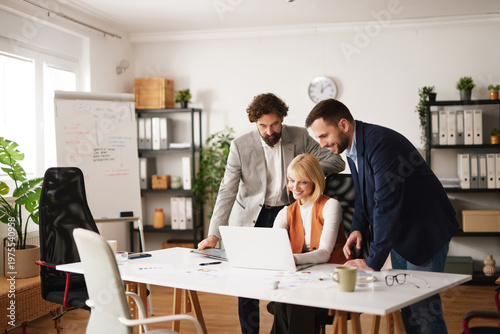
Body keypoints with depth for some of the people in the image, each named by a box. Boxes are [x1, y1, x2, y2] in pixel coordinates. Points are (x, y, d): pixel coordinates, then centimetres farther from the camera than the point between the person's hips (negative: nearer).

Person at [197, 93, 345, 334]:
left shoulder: (300, 137, -4)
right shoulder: (240, 146, -9)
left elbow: (337, 162, -2)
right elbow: (227, 192, -11)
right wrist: (214, 234, -19)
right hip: (251, 219, -1)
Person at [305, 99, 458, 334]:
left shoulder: (380, 143, -26)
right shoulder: (352, 149, 4)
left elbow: (387, 203, -30)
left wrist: (373, 261, -28)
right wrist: (358, 228, -1)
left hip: (426, 231, -9)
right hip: (399, 234, 9)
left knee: (423, 307, -9)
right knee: (405, 305, 13)